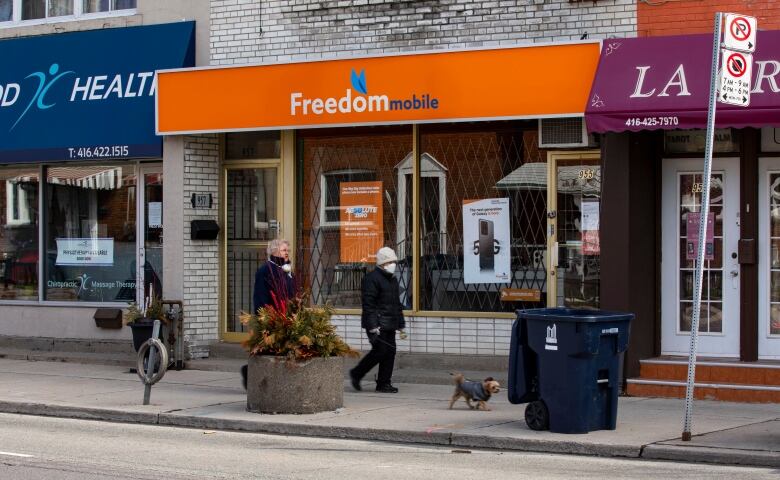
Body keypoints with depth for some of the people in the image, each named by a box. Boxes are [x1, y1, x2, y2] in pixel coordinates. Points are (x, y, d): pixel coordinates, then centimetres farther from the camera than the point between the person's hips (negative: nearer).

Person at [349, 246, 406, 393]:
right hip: (377, 324, -9)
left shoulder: (393, 280, 20)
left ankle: (384, 383, 10)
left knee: (390, 352, 5)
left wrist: (401, 325, 21)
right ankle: (356, 374, 5)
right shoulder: (372, 279, -10)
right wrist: (373, 326, -21)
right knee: (380, 351, -11)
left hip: (389, 325, 9)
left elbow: (397, 304, 26)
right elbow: (368, 304, -16)